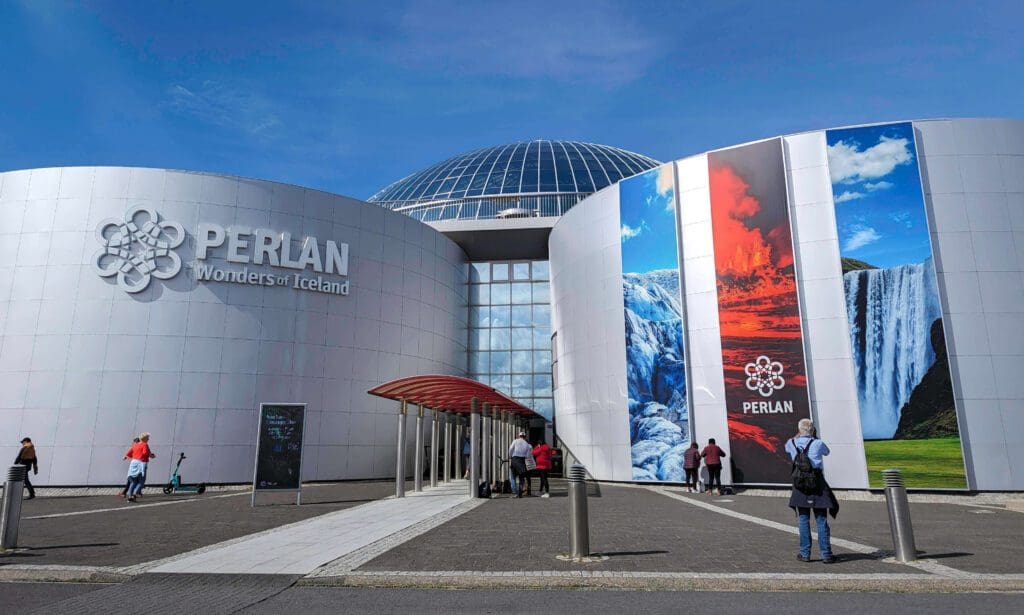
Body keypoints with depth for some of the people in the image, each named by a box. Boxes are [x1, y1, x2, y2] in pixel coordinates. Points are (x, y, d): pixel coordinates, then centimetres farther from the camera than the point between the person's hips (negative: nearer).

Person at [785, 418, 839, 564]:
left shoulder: (792, 443, 0)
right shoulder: (818, 443, -7)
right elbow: (827, 452, 15)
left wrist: (797, 436, 26)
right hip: (817, 483, -2)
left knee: (803, 519, 8)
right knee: (821, 520, 4)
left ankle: (805, 553, 11)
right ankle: (826, 554, 7)